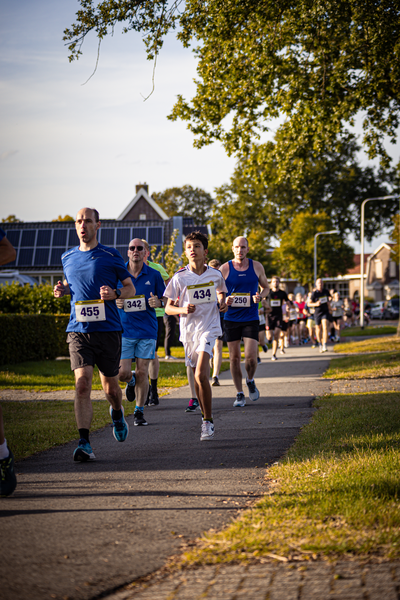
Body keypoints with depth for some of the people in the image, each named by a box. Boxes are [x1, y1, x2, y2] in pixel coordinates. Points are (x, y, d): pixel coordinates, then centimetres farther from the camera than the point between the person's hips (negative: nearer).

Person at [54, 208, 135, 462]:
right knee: (82, 384, -14)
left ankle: (117, 412, 46)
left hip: (108, 329, -2)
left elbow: (131, 288, 5)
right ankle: (84, 443, -17)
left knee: (110, 386, 10)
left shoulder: (111, 256, 0)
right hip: (78, 331, 2)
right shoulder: (68, 257, 11)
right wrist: (63, 289, 5)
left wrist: (114, 293, -16)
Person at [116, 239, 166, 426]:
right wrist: (115, 302, -11)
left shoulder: (154, 275, 2)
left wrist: (158, 303, -13)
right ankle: (131, 381, 31)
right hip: (124, 329, 0)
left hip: (147, 331, 0)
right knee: (122, 373, -6)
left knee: (142, 372, 0)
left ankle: (139, 411, 14)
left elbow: (164, 299, 10)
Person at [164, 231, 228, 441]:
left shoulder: (215, 274, 1)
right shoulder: (179, 278, -2)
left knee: (201, 375, -18)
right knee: (197, 378, 11)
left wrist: (223, 303, 1)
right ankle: (205, 416, 30)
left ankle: (208, 422, -11)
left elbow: (221, 292, 22)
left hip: (208, 327, -2)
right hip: (188, 330, 2)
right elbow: (168, 308, 3)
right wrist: (183, 310, -16)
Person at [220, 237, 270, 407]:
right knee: (234, 358, 3)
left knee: (251, 356, -12)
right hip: (231, 318, 0)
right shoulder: (225, 269, 0)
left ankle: (250, 381, 20)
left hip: (251, 318, 0)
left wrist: (260, 296, -7)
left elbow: (266, 287, 15)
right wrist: (224, 300, -14)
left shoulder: (256, 267, 3)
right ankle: (239, 394, 16)